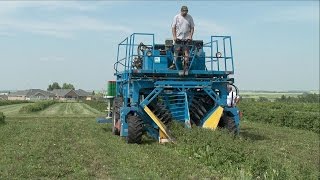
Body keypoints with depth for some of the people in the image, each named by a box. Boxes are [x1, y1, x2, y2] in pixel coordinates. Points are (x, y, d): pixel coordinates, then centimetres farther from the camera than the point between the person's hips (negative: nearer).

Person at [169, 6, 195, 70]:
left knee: (186, 52, 1)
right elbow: (173, 27, 0)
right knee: (176, 51, -1)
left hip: (186, 38, 1)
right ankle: (174, 64, 5)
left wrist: (190, 36, -4)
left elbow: (192, 28, 7)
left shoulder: (190, 17, 5)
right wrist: (174, 36, -9)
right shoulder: (176, 17, 0)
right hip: (178, 38, -1)